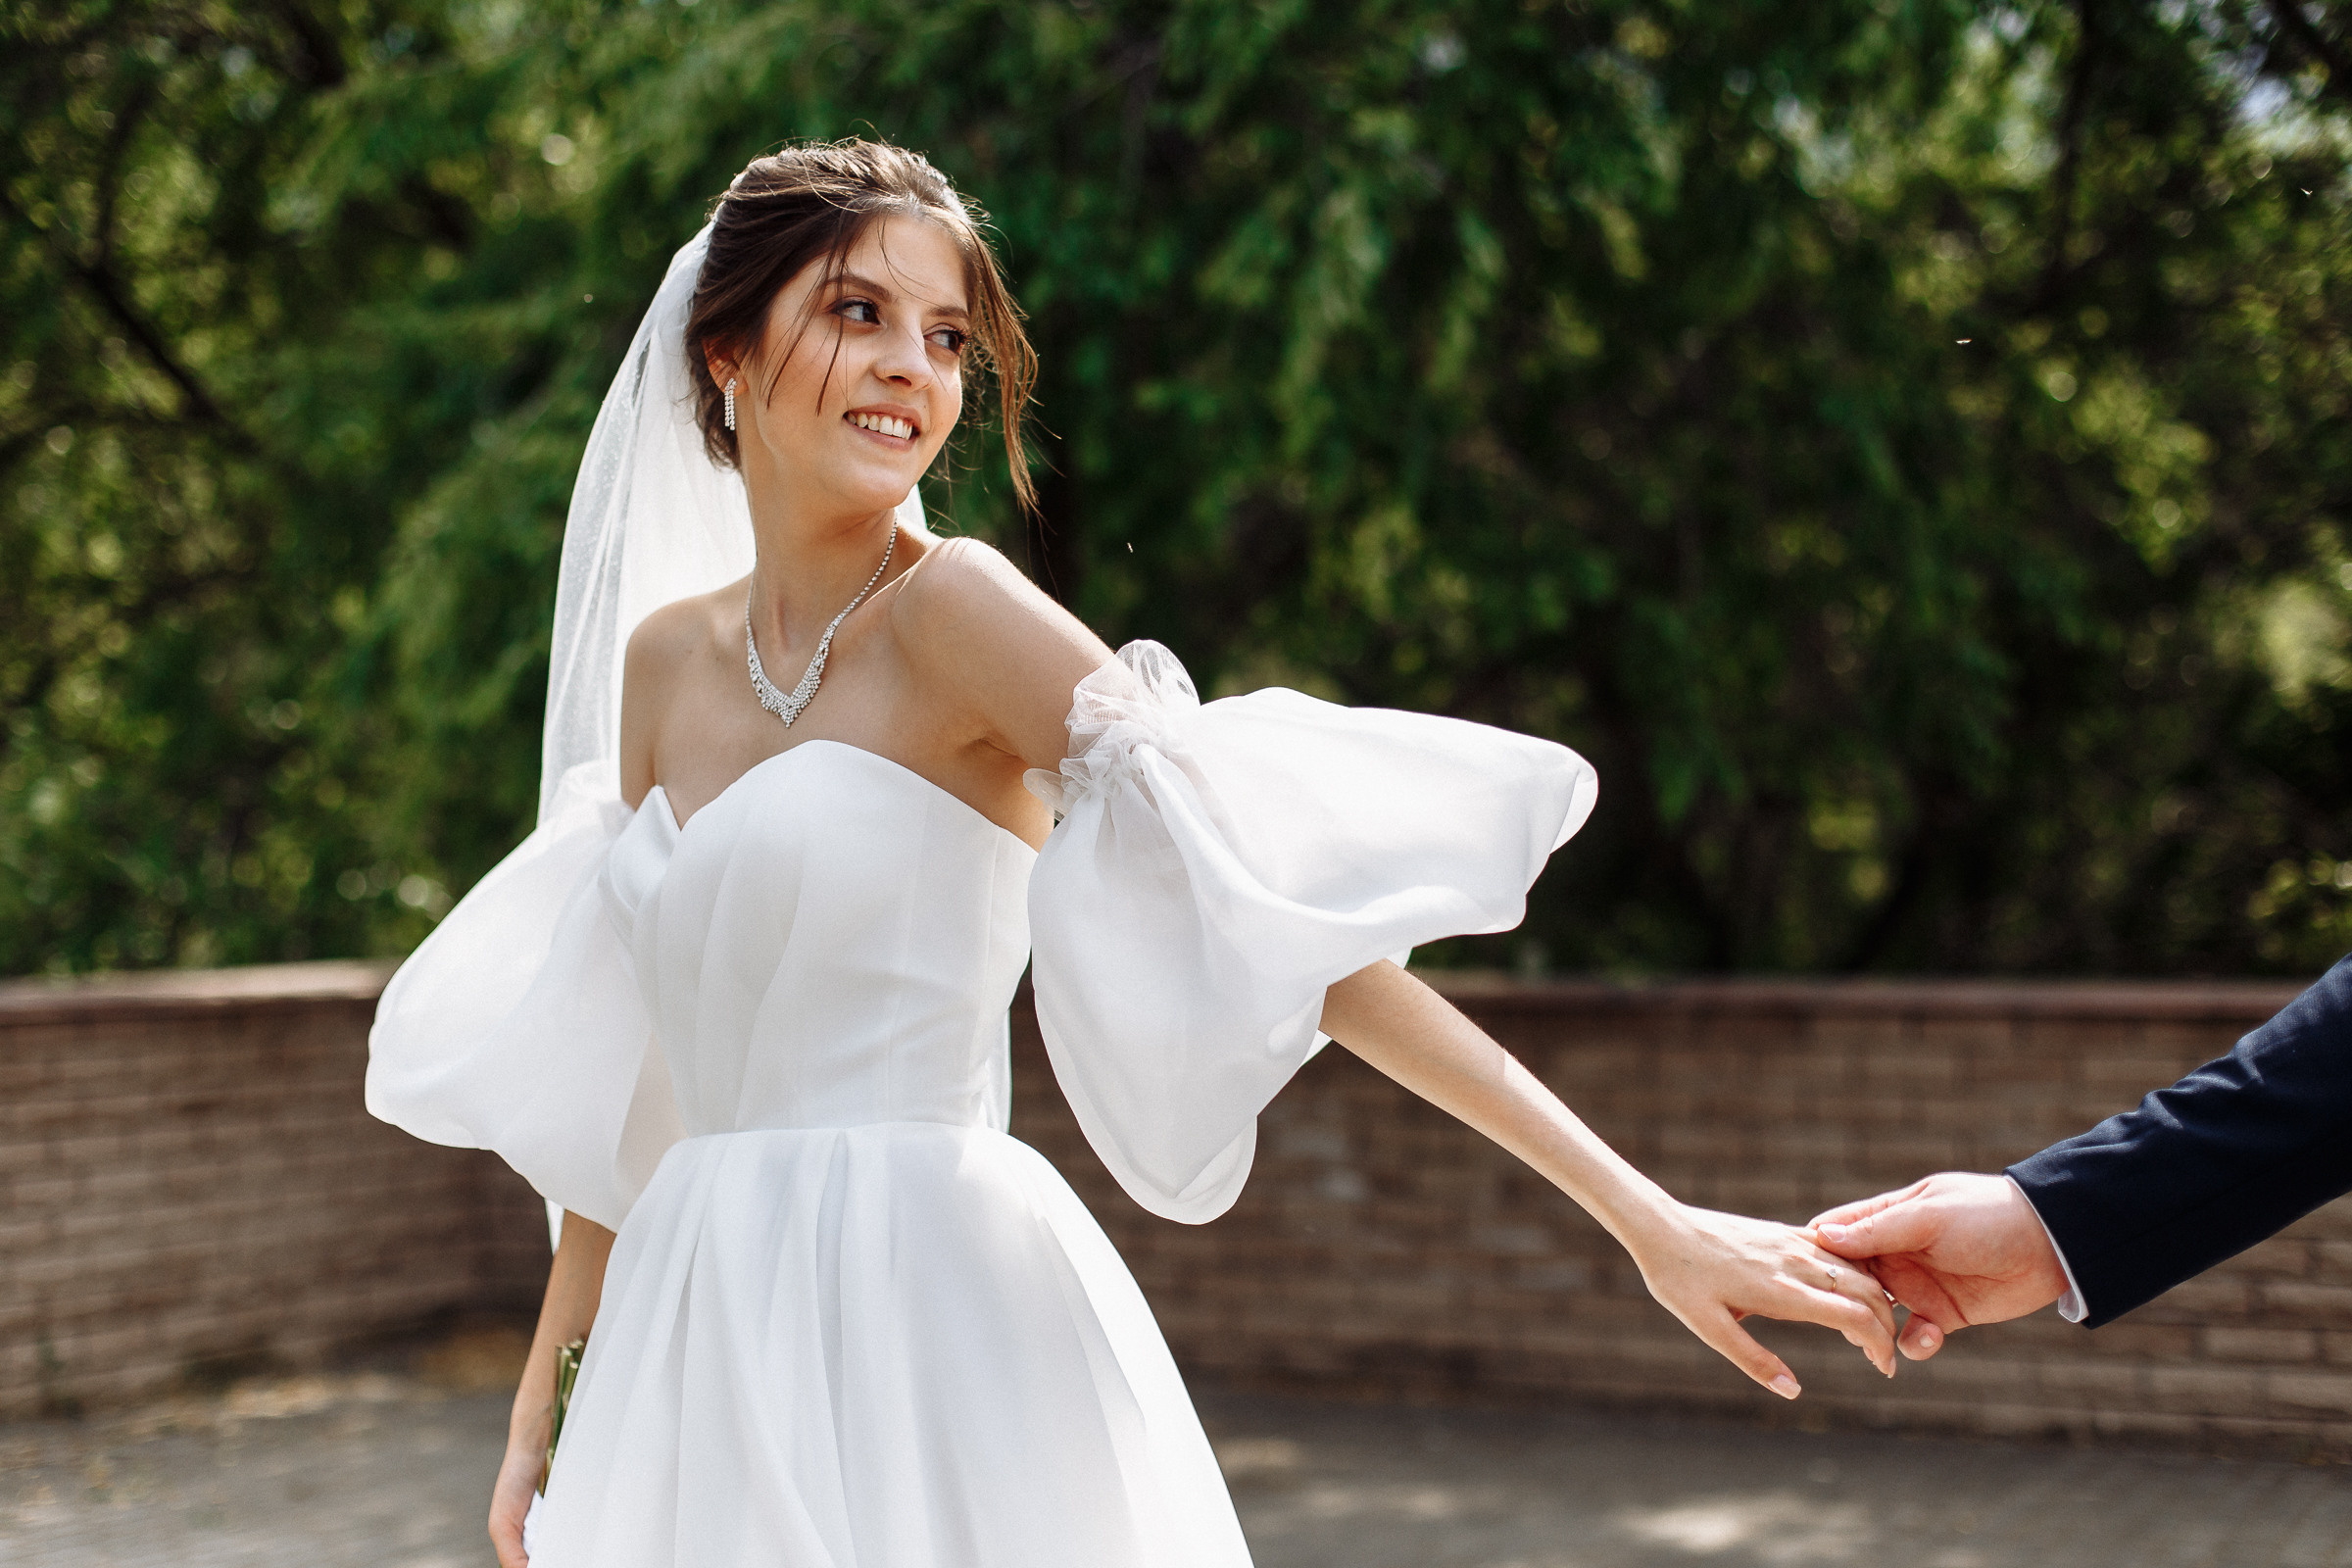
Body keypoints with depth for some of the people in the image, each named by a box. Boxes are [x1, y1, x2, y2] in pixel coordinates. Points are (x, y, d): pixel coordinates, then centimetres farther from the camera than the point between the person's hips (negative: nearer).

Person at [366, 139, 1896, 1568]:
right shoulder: (663, 659, 9)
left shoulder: (952, 606, -9)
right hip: (700, 1349, 6)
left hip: (935, 1333, -6)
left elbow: (1268, 907, -18)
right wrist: (543, 1409, 17)